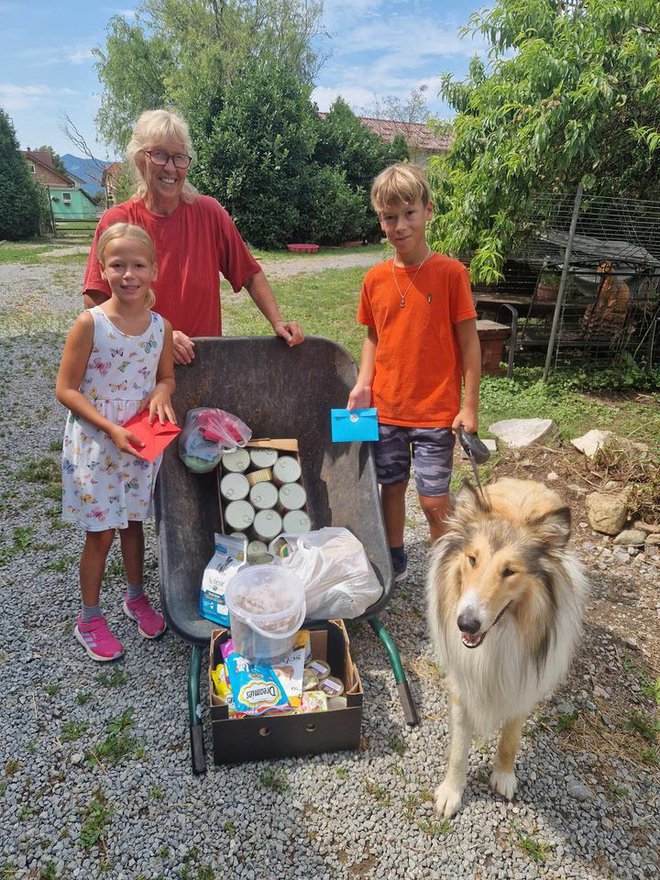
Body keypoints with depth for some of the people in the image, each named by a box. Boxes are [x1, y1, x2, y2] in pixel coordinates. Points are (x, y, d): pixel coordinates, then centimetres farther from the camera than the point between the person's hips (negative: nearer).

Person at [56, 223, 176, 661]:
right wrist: (111, 429, -23)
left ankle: (136, 596, 42)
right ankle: (90, 618, 28)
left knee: (133, 522, 19)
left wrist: (161, 392, -13)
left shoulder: (161, 326, -4)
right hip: (95, 446, -3)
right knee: (101, 533, 7)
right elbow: (66, 389, -14)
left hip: (142, 444, 4)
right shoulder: (90, 323, -16)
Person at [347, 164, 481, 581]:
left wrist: (470, 406, -9)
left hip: (436, 410, -4)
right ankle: (395, 561, 38)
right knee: (391, 487, 16)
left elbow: (469, 341, -7)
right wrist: (364, 383, -3)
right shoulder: (376, 278, 2)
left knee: (434, 500, 0)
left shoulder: (451, 272, -9)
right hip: (385, 407, 4)